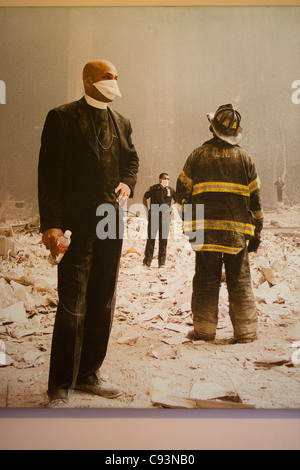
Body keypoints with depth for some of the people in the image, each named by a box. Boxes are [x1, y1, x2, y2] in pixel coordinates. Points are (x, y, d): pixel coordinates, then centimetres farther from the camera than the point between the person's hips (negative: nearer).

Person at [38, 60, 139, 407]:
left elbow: (131, 160, 27)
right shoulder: (62, 117, -1)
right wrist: (51, 224, -16)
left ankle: (88, 375, 26)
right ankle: (60, 387, 9)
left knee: (103, 303, 11)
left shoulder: (121, 123, 17)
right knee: (72, 306, -5)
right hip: (76, 224, -6)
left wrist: (127, 184, 3)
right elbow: (49, 173, -7)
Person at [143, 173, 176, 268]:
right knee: (151, 238, -3)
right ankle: (147, 261, 3)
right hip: (153, 216, -2)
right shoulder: (153, 188, 2)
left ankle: (162, 262, 8)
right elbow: (144, 198, 15)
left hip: (165, 216, 2)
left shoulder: (171, 190, 6)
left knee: (163, 239, 2)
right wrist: (147, 211, 8)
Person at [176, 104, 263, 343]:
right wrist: (257, 231, 12)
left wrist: (189, 224, 17)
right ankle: (245, 331, 11)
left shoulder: (198, 155, 4)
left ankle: (204, 329, 11)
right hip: (237, 230, 0)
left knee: (206, 280, 7)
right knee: (240, 281, 8)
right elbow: (255, 198, 5)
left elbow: (183, 191, 5)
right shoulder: (244, 157, 5)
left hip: (205, 230, 0)